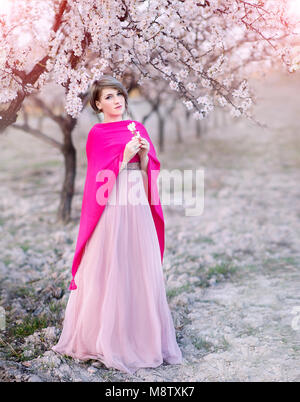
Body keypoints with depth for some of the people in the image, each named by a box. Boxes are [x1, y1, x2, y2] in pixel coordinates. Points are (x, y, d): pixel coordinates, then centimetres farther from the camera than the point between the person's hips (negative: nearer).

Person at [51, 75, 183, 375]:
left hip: (139, 208, 5)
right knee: (108, 271, 0)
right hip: (111, 210, -5)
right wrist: (125, 154, -15)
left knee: (141, 270, 7)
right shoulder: (97, 134, -1)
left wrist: (145, 154, -7)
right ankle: (105, 338, 13)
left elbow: (148, 171, 12)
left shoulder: (138, 128, 14)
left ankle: (141, 335, 19)